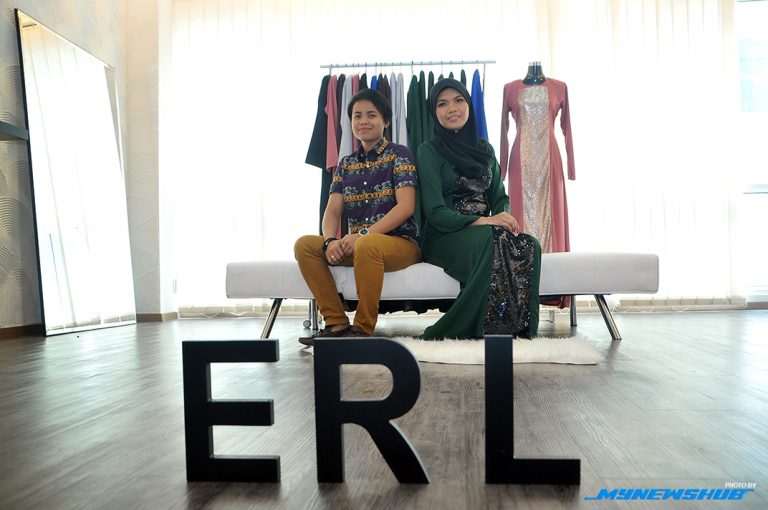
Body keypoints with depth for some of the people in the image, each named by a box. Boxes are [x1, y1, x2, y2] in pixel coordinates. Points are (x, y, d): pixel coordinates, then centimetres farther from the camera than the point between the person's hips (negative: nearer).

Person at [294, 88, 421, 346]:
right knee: (305, 244, -14)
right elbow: (332, 211, 6)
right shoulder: (346, 163, 15)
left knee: (366, 246, -38)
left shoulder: (399, 154, 0)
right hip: (356, 244, 6)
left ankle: (363, 329, -21)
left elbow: (406, 207, -12)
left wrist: (363, 234, -22)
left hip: (401, 242, -5)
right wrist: (331, 241, -17)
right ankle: (337, 323, -14)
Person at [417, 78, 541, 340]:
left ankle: (521, 331, -22)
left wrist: (505, 216, -8)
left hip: (483, 230, 5)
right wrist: (483, 221, -22)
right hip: (443, 237, -5)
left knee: (529, 246, -27)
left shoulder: (485, 149, 18)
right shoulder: (429, 151, 0)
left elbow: (499, 197, 17)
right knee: (492, 239, -37)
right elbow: (435, 212, -10)